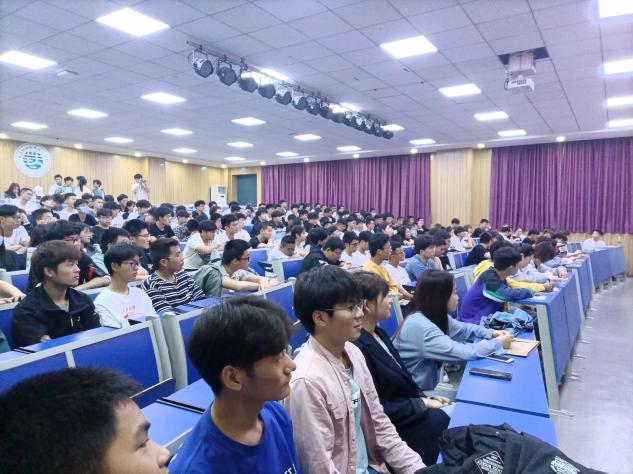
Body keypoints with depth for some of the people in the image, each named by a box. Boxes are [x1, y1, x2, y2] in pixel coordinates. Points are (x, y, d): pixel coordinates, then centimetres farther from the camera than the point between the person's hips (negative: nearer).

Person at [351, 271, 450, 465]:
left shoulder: (379, 333, 6)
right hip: (395, 425, -8)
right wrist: (423, 403, -13)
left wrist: (426, 397, 0)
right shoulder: (357, 348, -24)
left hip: (412, 411, 8)